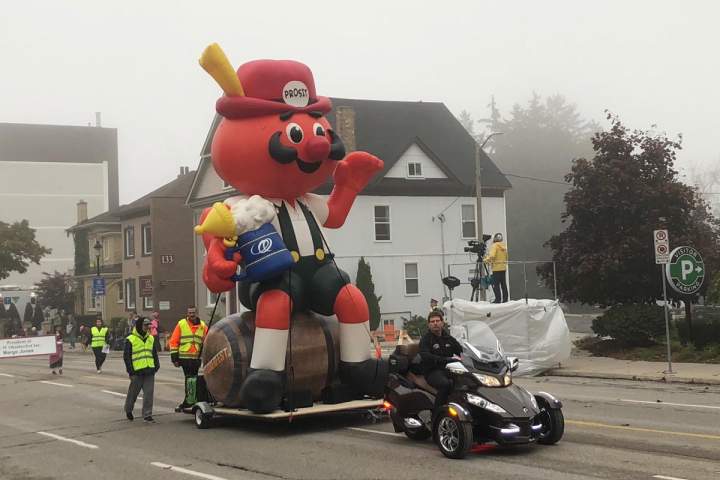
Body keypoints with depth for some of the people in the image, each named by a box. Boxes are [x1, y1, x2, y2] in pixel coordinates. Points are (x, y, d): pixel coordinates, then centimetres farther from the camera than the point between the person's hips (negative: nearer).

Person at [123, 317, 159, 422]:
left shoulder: (151, 338, 14)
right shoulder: (131, 339, -3)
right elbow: (126, 356, -3)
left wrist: (156, 365, 13)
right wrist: (130, 370, -7)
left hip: (149, 371, 4)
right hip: (137, 371, -4)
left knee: (149, 393, -1)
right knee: (133, 392, 8)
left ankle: (147, 415, 4)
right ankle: (128, 410, 31)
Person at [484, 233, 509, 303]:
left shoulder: (494, 245, -11)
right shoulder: (504, 246, 11)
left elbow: (492, 256, -22)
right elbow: (507, 256, 17)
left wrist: (486, 260, -9)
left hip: (497, 268, -7)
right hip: (503, 267, 7)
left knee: (495, 284, -6)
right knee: (503, 284, 10)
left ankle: (498, 299, -11)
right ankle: (505, 299, 12)